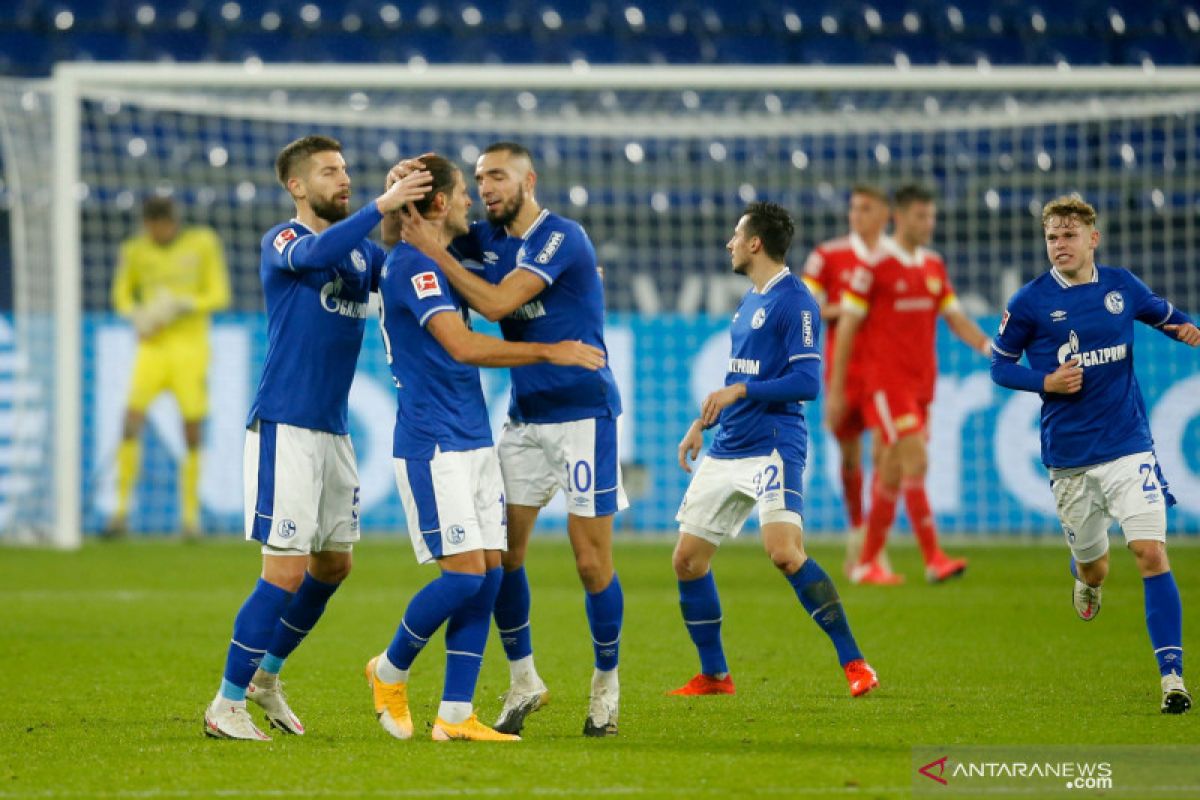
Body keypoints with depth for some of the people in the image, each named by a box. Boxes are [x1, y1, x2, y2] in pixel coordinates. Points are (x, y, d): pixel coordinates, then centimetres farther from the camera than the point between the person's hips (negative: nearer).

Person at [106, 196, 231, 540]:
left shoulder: (203, 244, -3)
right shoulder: (135, 251, 2)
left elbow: (219, 296, -2)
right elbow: (122, 294, 15)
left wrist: (182, 306, -19)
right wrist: (135, 315, -7)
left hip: (190, 350, -1)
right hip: (152, 348, 1)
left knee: (193, 434, -2)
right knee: (131, 423, -14)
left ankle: (191, 515, 11)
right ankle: (121, 510, -8)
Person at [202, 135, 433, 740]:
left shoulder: (362, 252, 14)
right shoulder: (281, 241, -8)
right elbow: (316, 252, -30)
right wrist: (382, 205, -37)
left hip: (333, 430, 8)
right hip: (284, 427, -8)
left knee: (334, 565, 14)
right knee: (287, 571, -11)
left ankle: (266, 674, 31)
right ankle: (226, 706, -4)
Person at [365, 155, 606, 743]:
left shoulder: (438, 264, 16)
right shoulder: (410, 264, -14)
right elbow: (463, 346, -22)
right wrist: (550, 351, -19)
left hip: (473, 441, 9)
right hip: (432, 446, -9)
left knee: (489, 571, 2)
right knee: (464, 573, -13)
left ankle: (455, 715, 3)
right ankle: (390, 672, 9)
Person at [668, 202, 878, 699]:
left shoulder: (794, 301, -10)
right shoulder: (750, 301, 18)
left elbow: (807, 382, -17)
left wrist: (739, 391, -19)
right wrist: (703, 423, 21)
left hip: (773, 447, -9)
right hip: (727, 450, 9)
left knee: (785, 552, -24)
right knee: (687, 559, 6)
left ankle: (853, 663, -17)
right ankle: (714, 676, 17)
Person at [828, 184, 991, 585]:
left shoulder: (934, 266, 12)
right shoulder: (874, 266, -8)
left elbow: (956, 318, 12)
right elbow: (847, 327, -5)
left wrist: (989, 346, -8)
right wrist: (835, 390, -5)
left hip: (921, 383, 7)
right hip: (886, 382, -7)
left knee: (893, 473, 10)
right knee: (916, 463, -16)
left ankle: (868, 561, 19)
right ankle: (934, 559, -17)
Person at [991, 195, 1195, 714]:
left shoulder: (1122, 287, 2)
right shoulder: (1030, 302, -4)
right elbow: (1000, 365, 5)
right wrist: (1045, 382, -13)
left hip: (1129, 447, 0)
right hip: (1069, 457, 0)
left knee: (1150, 553, -14)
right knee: (1092, 563, 13)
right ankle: (1087, 583, 54)